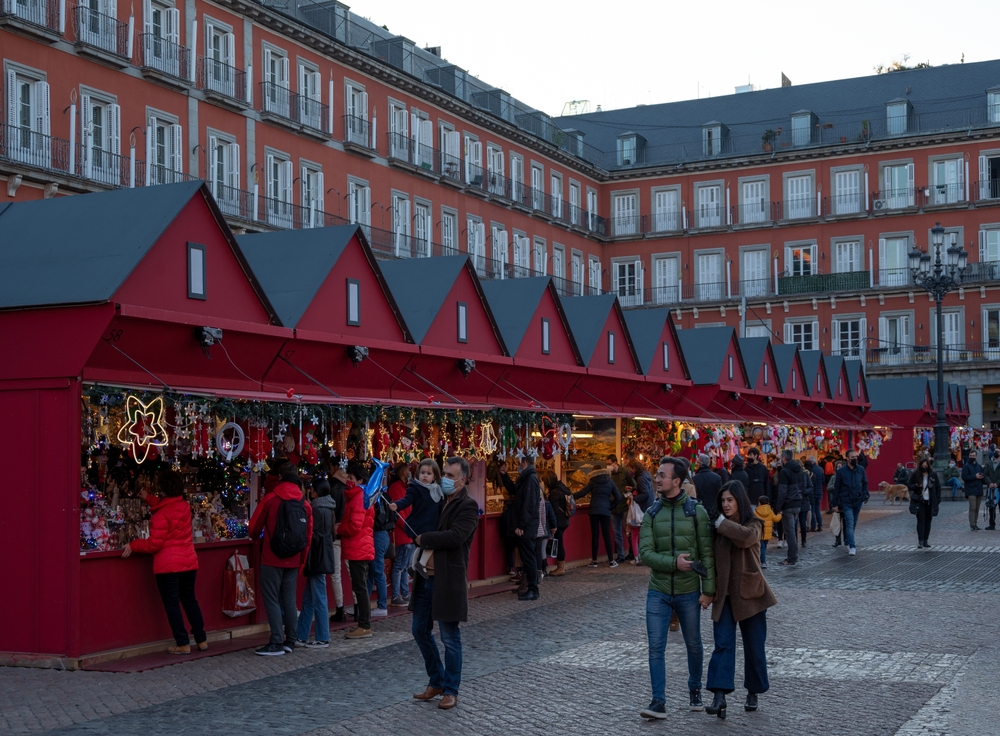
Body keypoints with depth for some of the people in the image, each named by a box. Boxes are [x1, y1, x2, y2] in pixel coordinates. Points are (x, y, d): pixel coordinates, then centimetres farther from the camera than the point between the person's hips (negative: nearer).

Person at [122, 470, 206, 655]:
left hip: (168, 565, -7)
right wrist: (148, 499, 38)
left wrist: (133, 546, -5)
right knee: (190, 600, 18)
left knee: (171, 604, 3)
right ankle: (201, 639, 21)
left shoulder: (162, 515, -17)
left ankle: (183, 644, 3)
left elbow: (153, 544, -16)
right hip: (189, 562, 7)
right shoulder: (185, 506, 4)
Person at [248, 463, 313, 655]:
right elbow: (308, 535, 7)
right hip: (293, 561, 5)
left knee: (272, 599, -1)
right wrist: (301, 561, 17)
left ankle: (276, 643, -4)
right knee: (289, 600, 11)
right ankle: (290, 641, 14)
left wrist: (256, 537, 22)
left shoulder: (270, 499, -8)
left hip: (272, 560, -5)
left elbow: (254, 528, -1)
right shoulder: (305, 504, 4)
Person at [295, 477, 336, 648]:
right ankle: (301, 636, 19)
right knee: (308, 600, 14)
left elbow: (315, 536, -19)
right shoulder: (326, 509, 12)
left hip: (317, 559, -10)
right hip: (320, 559, 10)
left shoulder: (319, 510, -16)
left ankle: (322, 639, 3)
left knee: (318, 600, -2)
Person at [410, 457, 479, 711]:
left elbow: (455, 537, -25)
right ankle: (436, 681, 28)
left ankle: (450, 690, 14)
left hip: (448, 580, -8)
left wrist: (423, 539, -14)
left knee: (450, 637, 1)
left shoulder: (468, 506, -11)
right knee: (420, 630, 13)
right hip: (426, 577, 8)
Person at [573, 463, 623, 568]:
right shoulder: (610, 482, 7)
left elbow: (582, 493, -2)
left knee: (595, 535, 3)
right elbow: (618, 497, 6)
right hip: (605, 511, 1)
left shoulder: (593, 482, 2)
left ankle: (594, 561, 5)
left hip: (594, 510, -1)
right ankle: (611, 561, 3)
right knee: (607, 535, 4)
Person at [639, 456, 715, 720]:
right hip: (658, 592, 1)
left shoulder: (696, 511, -5)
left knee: (693, 645, 14)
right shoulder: (651, 514, 1)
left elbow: (707, 553, -6)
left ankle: (695, 689, 36)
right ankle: (659, 702, 0)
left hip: (688, 592, -1)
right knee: (656, 647, -5)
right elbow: (645, 552, -7)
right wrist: (674, 563, -21)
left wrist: (708, 590, -10)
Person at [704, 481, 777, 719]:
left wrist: (723, 525, -17)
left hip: (748, 593, -2)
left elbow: (746, 537, -28)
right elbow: (711, 558, 13)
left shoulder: (753, 524, -4)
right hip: (724, 595, 2)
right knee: (723, 644, -9)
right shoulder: (718, 527, 7)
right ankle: (719, 696, -17)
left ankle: (753, 693, 24)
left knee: (754, 646, 7)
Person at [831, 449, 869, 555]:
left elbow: (865, 484, 12)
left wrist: (865, 496, -2)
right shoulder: (841, 471, -2)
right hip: (846, 502, -4)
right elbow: (836, 488, 0)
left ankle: (847, 542, 29)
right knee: (850, 523, -13)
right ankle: (852, 547, -18)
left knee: (853, 523, 13)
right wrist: (835, 504, -2)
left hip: (858, 501, 4)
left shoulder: (861, 470, 5)